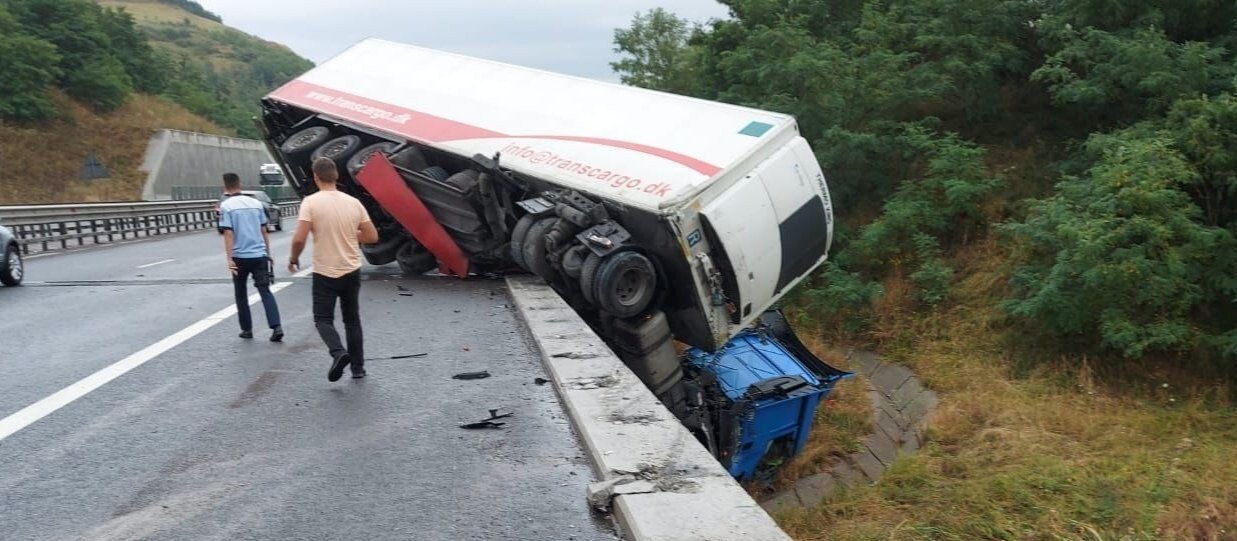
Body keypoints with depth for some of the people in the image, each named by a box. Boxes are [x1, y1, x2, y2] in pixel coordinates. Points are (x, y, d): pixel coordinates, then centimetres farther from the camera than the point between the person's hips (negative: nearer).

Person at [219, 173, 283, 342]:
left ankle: (247, 329, 19)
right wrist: (268, 253, 20)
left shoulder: (226, 206, -6)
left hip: (240, 257, -3)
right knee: (265, 291, 0)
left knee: (241, 294, 14)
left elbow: (228, 234, -13)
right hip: (259, 255, 3)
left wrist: (229, 259, -15)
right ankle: (276, 327, -15)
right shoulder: (256, 203, 7)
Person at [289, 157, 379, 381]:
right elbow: (372, 237, 2)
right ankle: (358, 367, 18)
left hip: (325, 273, -4)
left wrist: (294, 258, 2)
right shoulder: (353, 202, 0)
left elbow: (299, 238, -17)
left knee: (323, 319, 7)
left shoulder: (311, 202, -11)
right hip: (352, 272, 4)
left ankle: (338, 352, -18)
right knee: (352, 320, 15)